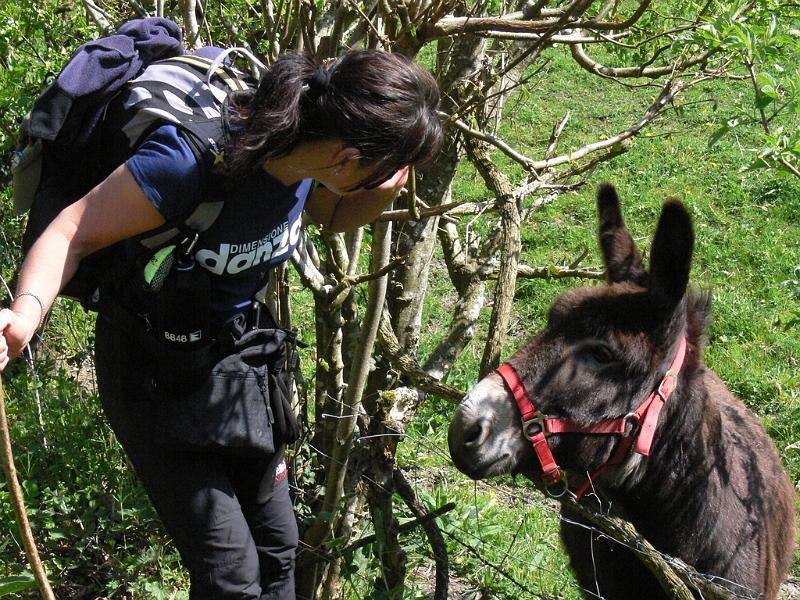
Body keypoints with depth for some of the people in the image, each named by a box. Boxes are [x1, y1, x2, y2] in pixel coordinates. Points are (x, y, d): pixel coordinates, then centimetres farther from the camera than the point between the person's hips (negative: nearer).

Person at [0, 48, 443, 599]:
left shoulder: (307, 148, -13)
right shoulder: (188, 159, -34)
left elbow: (337, 217, 9)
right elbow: (73, 232, -25)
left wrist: (387, 192, -14)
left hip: (234, 357, 7)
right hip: (151, 368, -6)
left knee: (277, 547, 13)